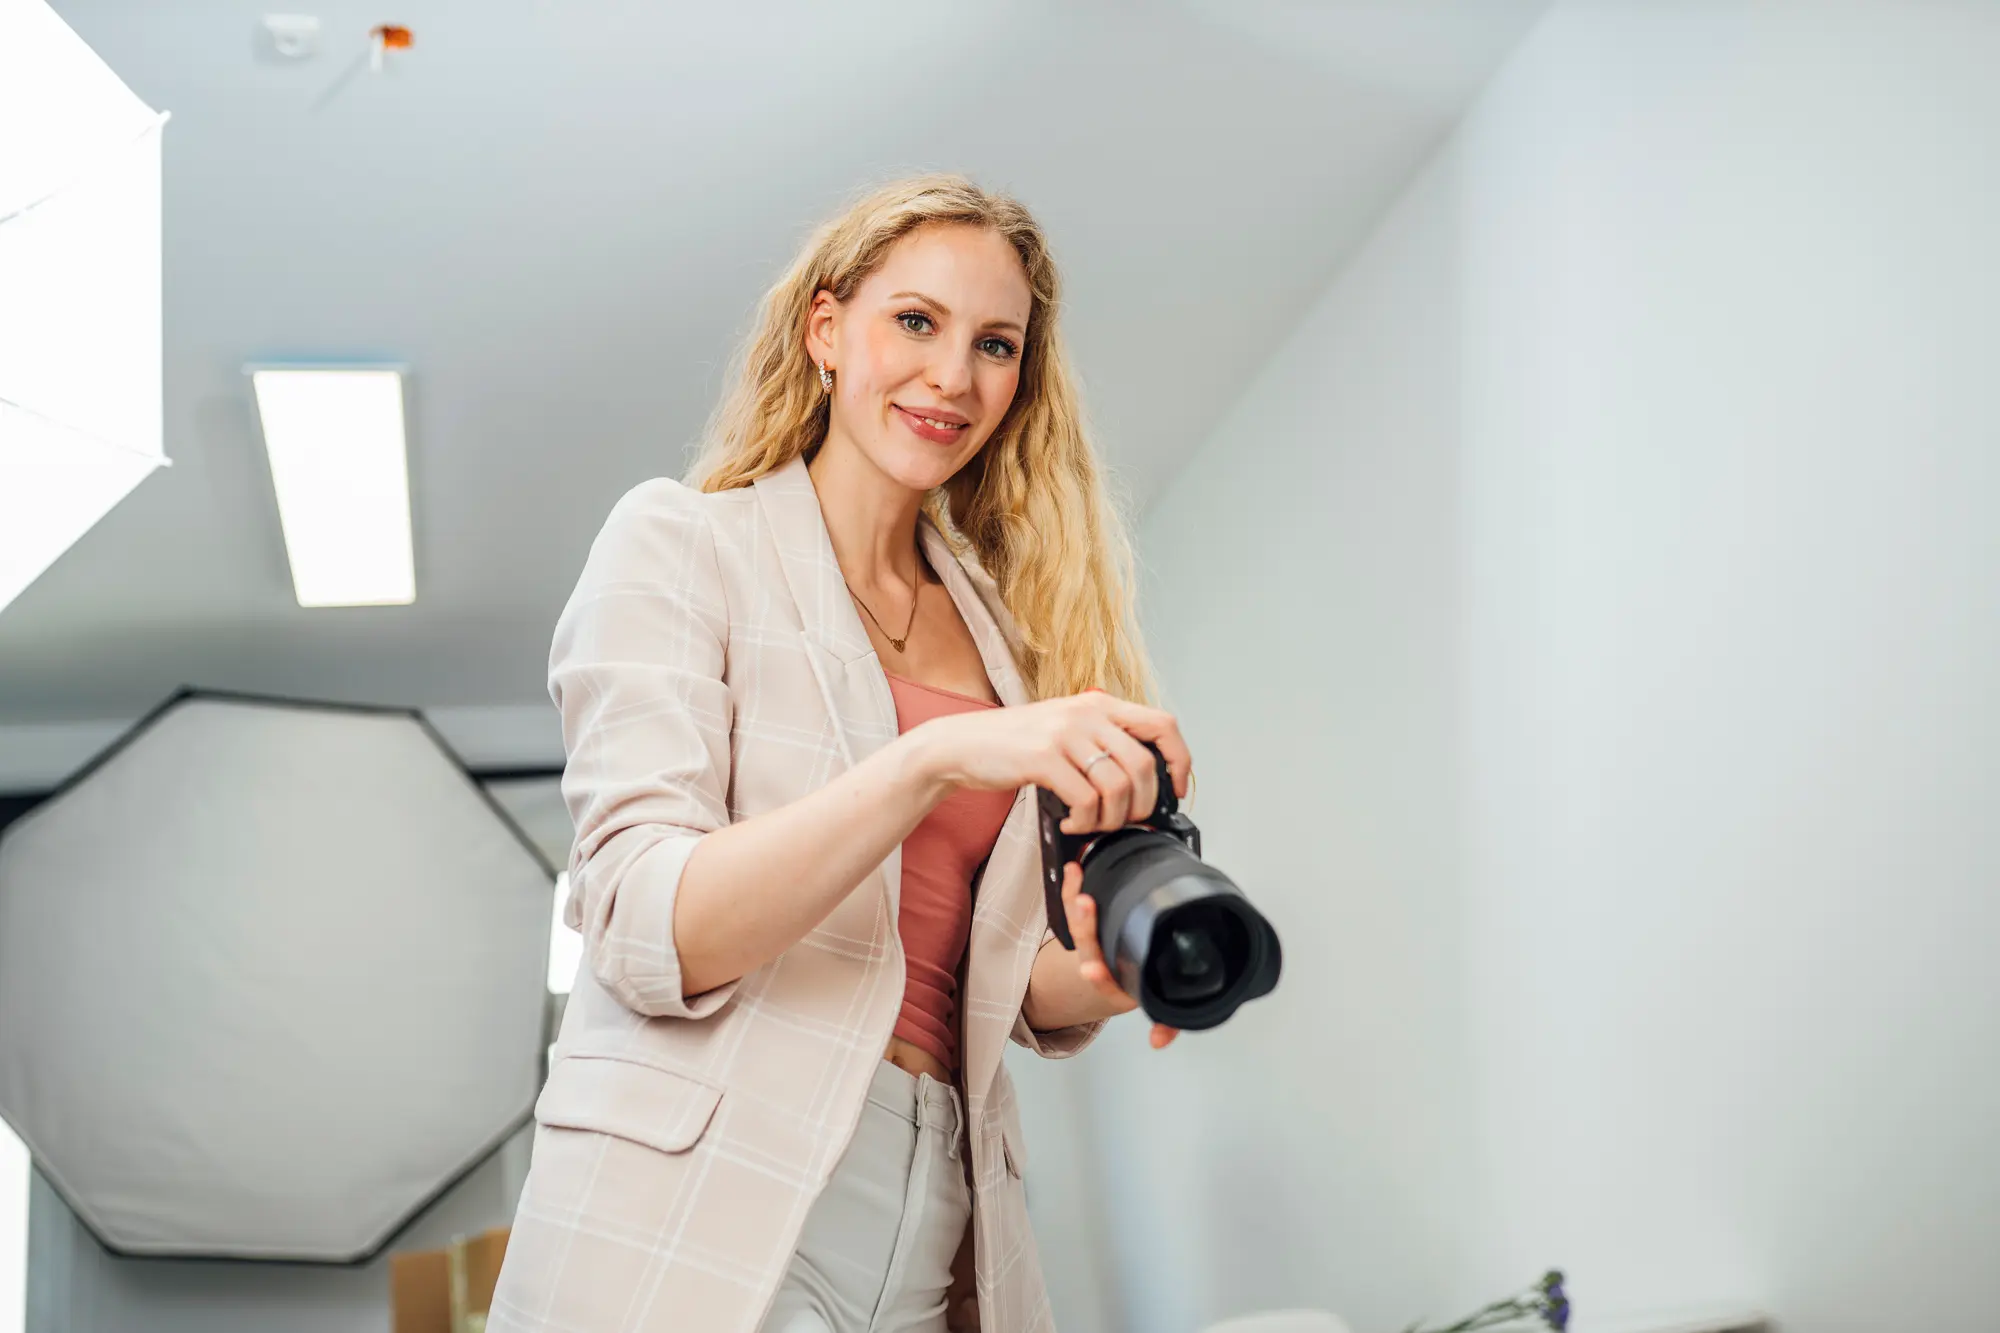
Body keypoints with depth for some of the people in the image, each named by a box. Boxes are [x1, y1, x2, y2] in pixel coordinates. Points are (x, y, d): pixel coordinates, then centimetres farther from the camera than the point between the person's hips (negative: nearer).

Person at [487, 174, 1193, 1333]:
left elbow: (1006, 987, 14)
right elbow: (649, 935, -14)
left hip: (933, 1236, 5)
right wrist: (938, 754, -26)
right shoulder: (682, 542, -1)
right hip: (699, 1235, -5)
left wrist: (1087, 982, -10)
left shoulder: (1006, 623, 14)